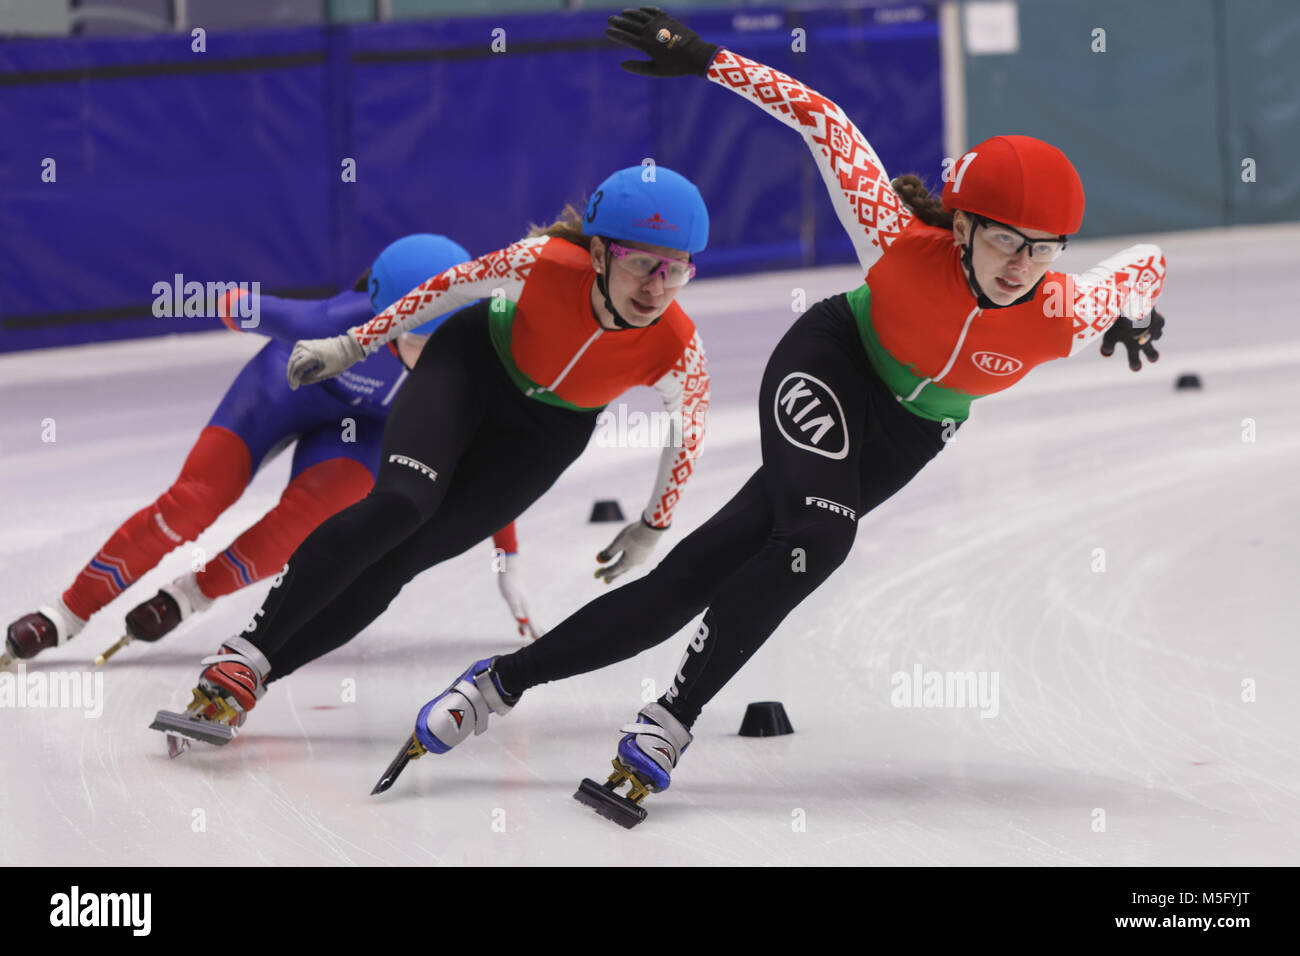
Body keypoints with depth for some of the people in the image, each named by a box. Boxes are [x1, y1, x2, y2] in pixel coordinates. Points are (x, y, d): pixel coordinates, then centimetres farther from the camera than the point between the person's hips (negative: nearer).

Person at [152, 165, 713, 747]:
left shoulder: (678, 350, -30)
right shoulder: (548, 262, -33)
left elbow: (688, 430, -7)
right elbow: (454, 285, -13)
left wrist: (652, 528, 4)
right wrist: (350, 348, -6)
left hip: (548, 431, 1)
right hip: (473, 364, -1)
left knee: (399, 559, -11)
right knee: (400, 503, -25)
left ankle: (246, 678, -4)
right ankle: (239, 658, -19)